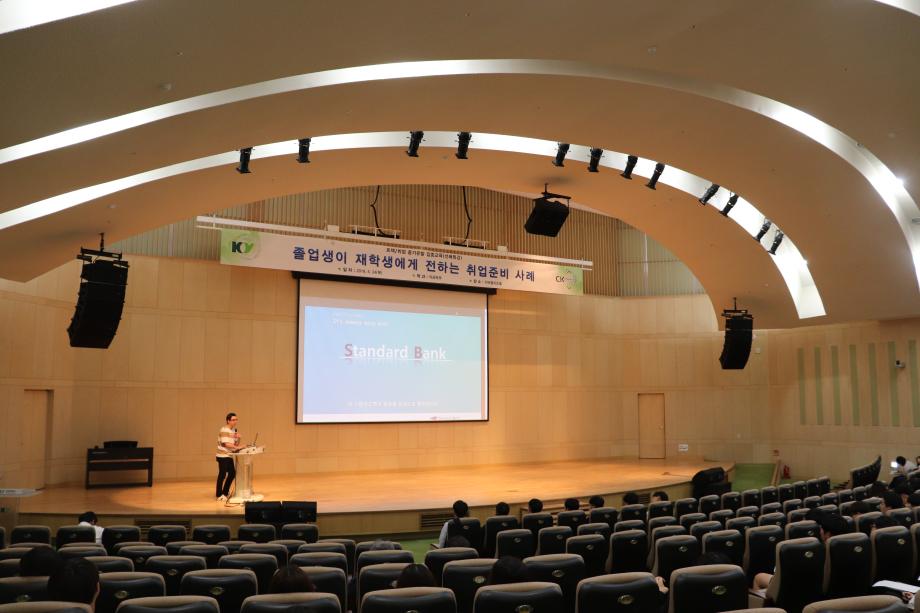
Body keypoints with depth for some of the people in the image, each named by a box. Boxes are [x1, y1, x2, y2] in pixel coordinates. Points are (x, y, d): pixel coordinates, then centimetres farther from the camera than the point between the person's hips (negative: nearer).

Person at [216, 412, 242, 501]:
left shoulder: (234, 430, 11)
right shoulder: (224, 430, -15)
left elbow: (236, 444, 13)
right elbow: (226, 444, -24)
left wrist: (238, 438, -5)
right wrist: (237, 447, -30)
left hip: (229, 456, 9)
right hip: (223, 456, -9)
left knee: (232, 473, 11)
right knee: (222, 475, -4)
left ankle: (225, 492, 23)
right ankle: (219, 495, 5)